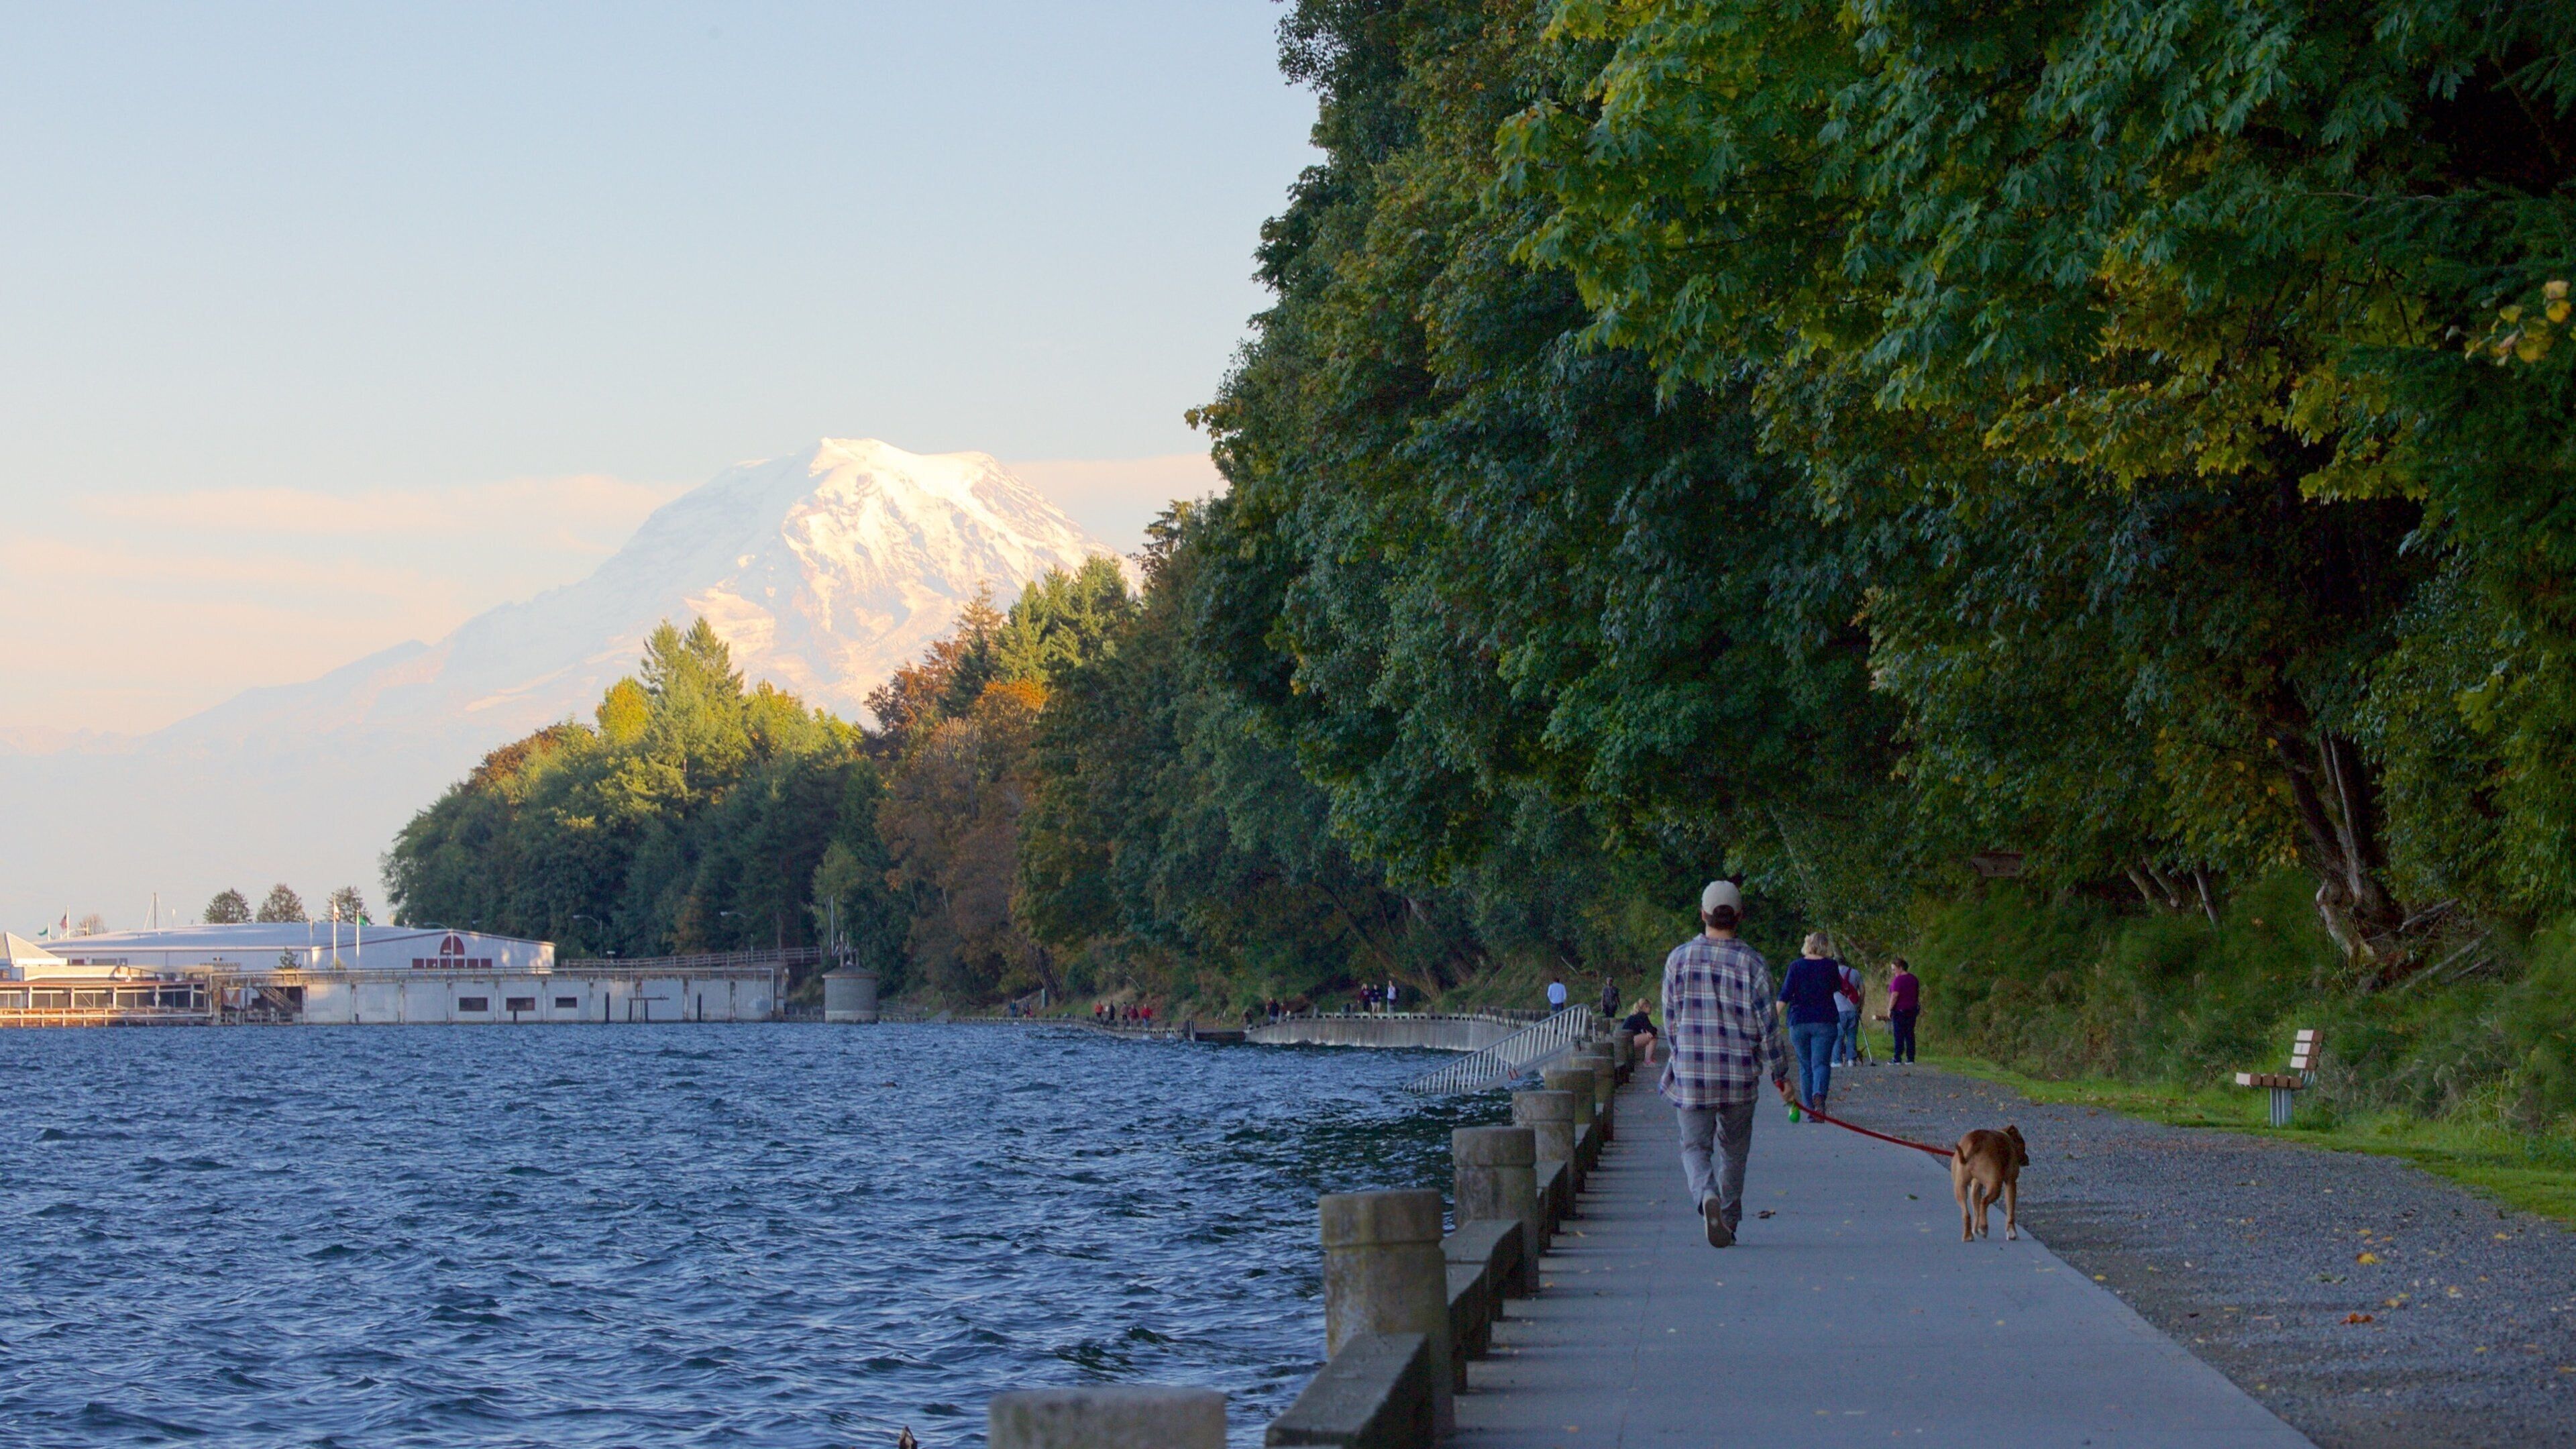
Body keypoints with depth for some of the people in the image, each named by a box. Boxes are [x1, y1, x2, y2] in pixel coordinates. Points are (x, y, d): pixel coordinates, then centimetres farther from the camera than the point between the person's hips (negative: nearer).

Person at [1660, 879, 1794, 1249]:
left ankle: (1707, 1195, -24)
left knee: (1694, 1146, 5)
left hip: (1691, 1072, 0)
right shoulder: (1752, 963, -6)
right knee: (1733, 1149, 16)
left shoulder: (1679, 958, -1)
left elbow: (1669, 1019, 6)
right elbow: (1767, 1024, -3)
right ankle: (1729, 1221, 18)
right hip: (1740, 1074, 0)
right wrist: (1780, 1074, 6)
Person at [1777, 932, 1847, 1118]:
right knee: (1821, 1063, -8)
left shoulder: (1796, 966, -1)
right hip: (1824, 1021, -1)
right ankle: (1819, 1094, -37)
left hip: (1798, 1021, 1)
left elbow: (1785, 994, -9)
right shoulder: (1831, 966, 0)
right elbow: (1839, 987, 17)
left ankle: (1809, 1108, 13)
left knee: (1805, 1066, 12)